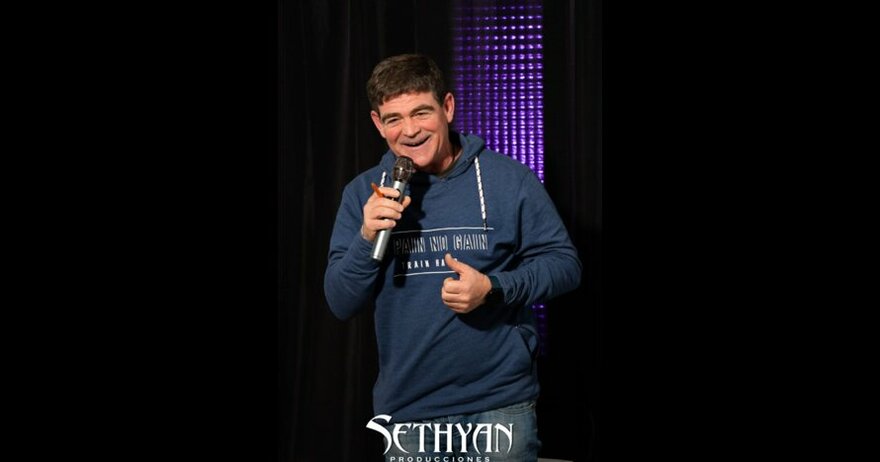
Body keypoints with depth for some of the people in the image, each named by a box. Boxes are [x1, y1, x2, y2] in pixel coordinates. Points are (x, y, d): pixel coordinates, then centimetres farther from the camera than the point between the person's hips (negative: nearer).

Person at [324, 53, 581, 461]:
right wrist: (367, 238, -15)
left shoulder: (507, 178, -4)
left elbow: (564, 262, -1)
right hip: (407, 412, 2)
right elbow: (341, 304, 2)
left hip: (500, 402, -2)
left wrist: (493, 288, -18)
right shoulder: (364, 194, 3)